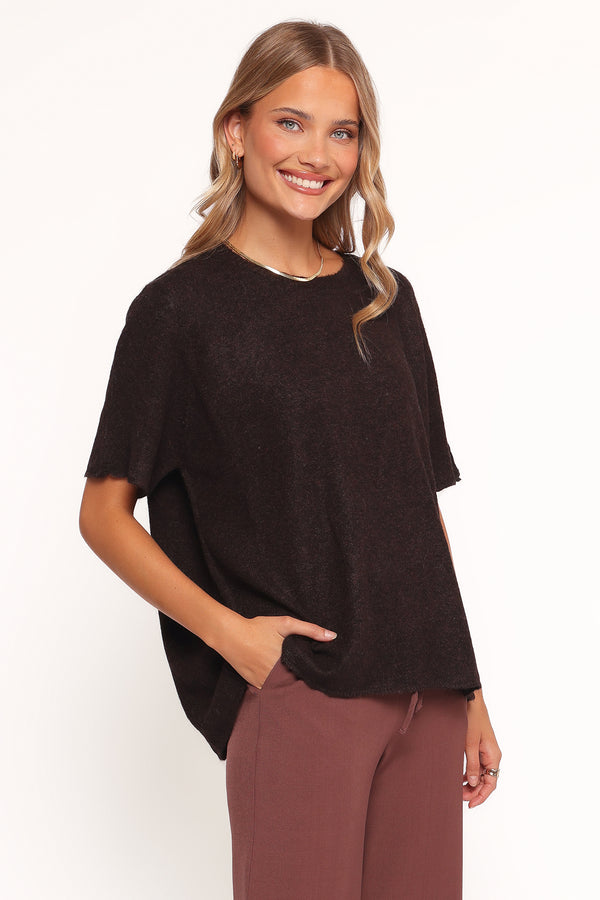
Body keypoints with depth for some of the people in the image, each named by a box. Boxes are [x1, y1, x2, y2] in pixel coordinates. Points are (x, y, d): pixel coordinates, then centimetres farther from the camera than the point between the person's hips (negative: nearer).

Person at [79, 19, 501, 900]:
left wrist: (469, 691, 12)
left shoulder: (386, 299, 12)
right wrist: (228, 630, -14)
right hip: (297, 693, -5)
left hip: (424, 694, 5)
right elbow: (104, 513, -3)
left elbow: (421, 509, 14)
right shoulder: (181, 308, -3)